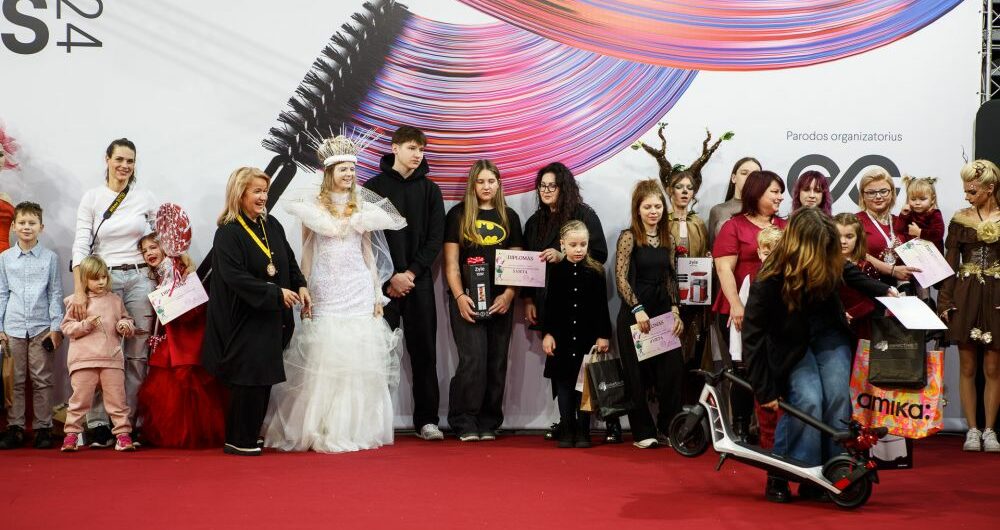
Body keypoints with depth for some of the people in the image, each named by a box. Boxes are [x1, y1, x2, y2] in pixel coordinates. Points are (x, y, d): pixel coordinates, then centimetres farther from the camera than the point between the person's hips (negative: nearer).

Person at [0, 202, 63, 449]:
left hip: (41, 327, -1)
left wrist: (56, 327, -2)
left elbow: (55, 294, 4)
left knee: (42, 380, 1)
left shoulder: (50, 258, 3)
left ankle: (43, 428, 7)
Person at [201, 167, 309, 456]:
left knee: (264, 379, 10)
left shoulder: (272, 225, 9)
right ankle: (238, 440, 3)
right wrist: (276, 293, -20)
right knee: (248, 380, -7)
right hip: (244, 320, -7)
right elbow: (236, 277, -20)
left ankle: (251, 435, 20)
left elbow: (289, 259, 17)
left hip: (272, 318, 7)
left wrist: (300, 286, 0)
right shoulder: (227, 233, -12)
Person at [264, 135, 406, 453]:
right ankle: (322, 430, 3)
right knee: (323, 360, -5)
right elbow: (306, 252, 5)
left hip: (359, 289, 2)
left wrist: (378, 292, 8)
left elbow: (369, 251, 13)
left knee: (359, 360, 1)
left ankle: (357, 427, 10)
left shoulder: (362, 206, 10)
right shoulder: (312, 204, 3)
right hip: (326, 290, -2)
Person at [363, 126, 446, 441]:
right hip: (384, 282, -2)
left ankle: (427, 419, 8)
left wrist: (411, 273, -7)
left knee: (424, 350, 2)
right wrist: (391, 277, -10)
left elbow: (435, 238, 5)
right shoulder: (374, 187, 3)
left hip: (419, 282, 2)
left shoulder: (429, 190, 10)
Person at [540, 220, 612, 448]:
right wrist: (547, 333, -4)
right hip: (562, 338, 0)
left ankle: (583, 431, 11)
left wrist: (603, 335, -3)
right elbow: (548, 305, 1)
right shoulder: (555, 271, 0)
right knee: (564, 385, 6)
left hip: (587, 338, 0)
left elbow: (602, 307, 2)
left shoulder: (595, 271, 1)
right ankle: (566, 431, 13)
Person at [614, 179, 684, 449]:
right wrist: (638, 309, -17)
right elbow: (621, 278, -11)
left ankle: (668, 428, 11)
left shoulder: (666, 238, 11)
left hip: (663, 313, 5)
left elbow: (670, 279, 13)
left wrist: (675, 311, 4)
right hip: (635, 314, -5)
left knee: (673, 370, -1)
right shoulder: (629, 237, -5)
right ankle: (643, 432, 11)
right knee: (638, 375, 2)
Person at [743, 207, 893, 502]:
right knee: (808, 401, -22)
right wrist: (765, 391, -21)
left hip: (829, 336, 4)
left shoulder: (830, 264, -18)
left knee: (838, 397, -14)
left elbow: (851, 274, 10)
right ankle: (781, 476, -8)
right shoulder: (769, 281, -30)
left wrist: (885, 292, 0)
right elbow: (753, 337, -23)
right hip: (791, 345, -4)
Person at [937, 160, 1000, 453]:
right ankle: (972, 429, 10)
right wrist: (945, 302, -4)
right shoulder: (960, 220, 3)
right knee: (967, 367, 3)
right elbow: (950, 264, 3)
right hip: (966, 296, 1)